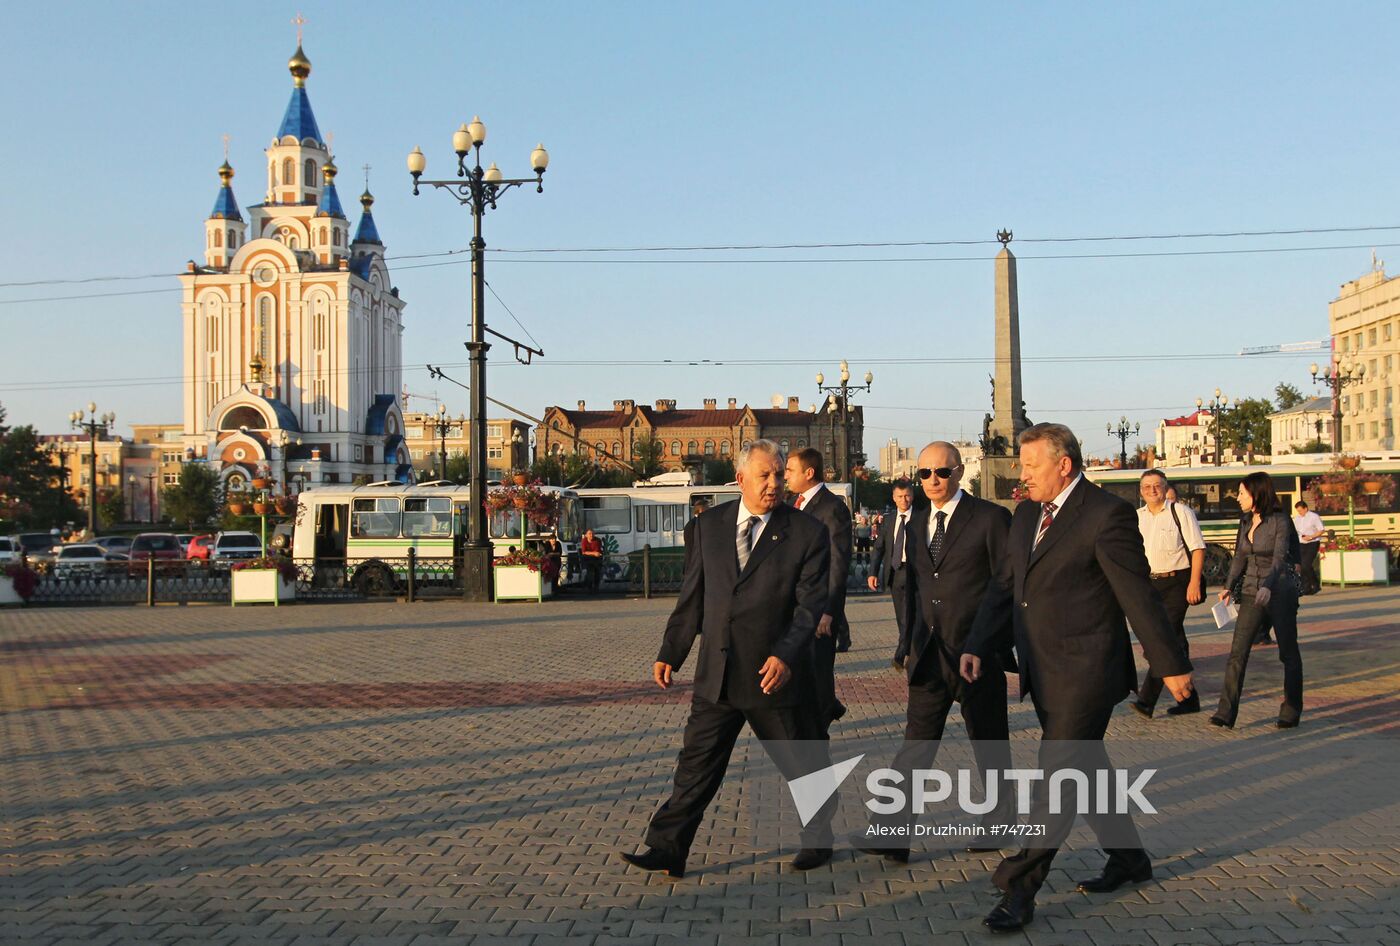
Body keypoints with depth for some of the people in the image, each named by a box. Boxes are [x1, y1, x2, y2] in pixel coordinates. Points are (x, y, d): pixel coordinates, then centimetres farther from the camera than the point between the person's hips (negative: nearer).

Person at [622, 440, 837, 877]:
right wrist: (670, 654, 8)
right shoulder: (709, 526, 6)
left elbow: (811, 604, -11)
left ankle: (818, 837, 33)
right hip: (716, 675, 3)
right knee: (696, 763, 3)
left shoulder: (807, 532, -5)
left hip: (775, 674, -2)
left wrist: (786, 655, -24)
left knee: (803, 766, 12)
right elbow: (691, 598, 10)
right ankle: (666, 849, 8)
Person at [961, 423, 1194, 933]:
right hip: (1044, 675, 8)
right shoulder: (1027, 516, 10)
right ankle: (1128, 859, 35)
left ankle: (1019, 889, -3)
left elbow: (1138, 596, -13)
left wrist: (1171, 666, -9)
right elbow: (1002, 586, 14)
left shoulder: (1107, 515, -14)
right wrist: (976, 646, 3)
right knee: (1086, 772, 18)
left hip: (1084, 674, -8)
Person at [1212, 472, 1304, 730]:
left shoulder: (1279, 521, -11)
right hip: (1251, 593, 6)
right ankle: (1226, 713, -8)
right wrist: (1229, 586, 2)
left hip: (1280, 591, -6)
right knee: (1237, 652, -4)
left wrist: (1268, 586, -37)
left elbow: (1279, 558, -22)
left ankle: (1291, 711, 17)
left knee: (1288, 652, 6)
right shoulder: (1246, 522, 9)